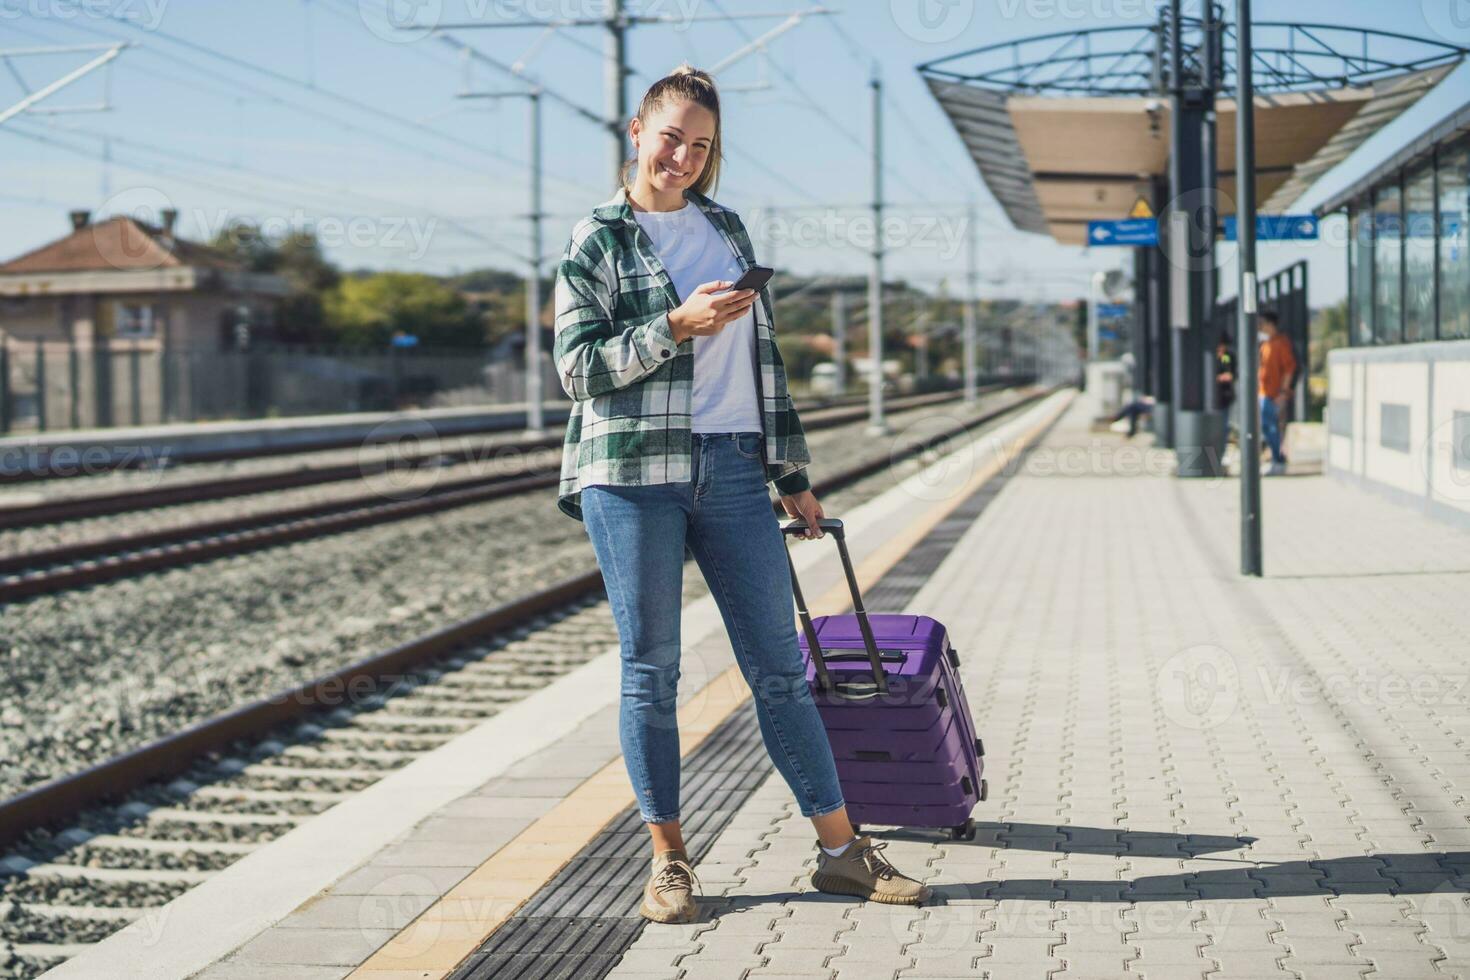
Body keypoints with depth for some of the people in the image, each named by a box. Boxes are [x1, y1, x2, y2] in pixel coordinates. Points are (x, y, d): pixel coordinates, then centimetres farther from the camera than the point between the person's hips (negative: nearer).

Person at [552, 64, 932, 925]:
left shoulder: (727, 228, 16)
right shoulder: (599, 240, 2)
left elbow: (763, 353, 18)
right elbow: (578, 367, -5)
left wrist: (794, 473, 16)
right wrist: (676, 326, -16)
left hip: (733, 469, 4)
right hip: (633, 473, -3)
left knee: (779, 665, 4)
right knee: (651, 670, 2)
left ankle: (842, 849, 10)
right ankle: (670, 859, 14)